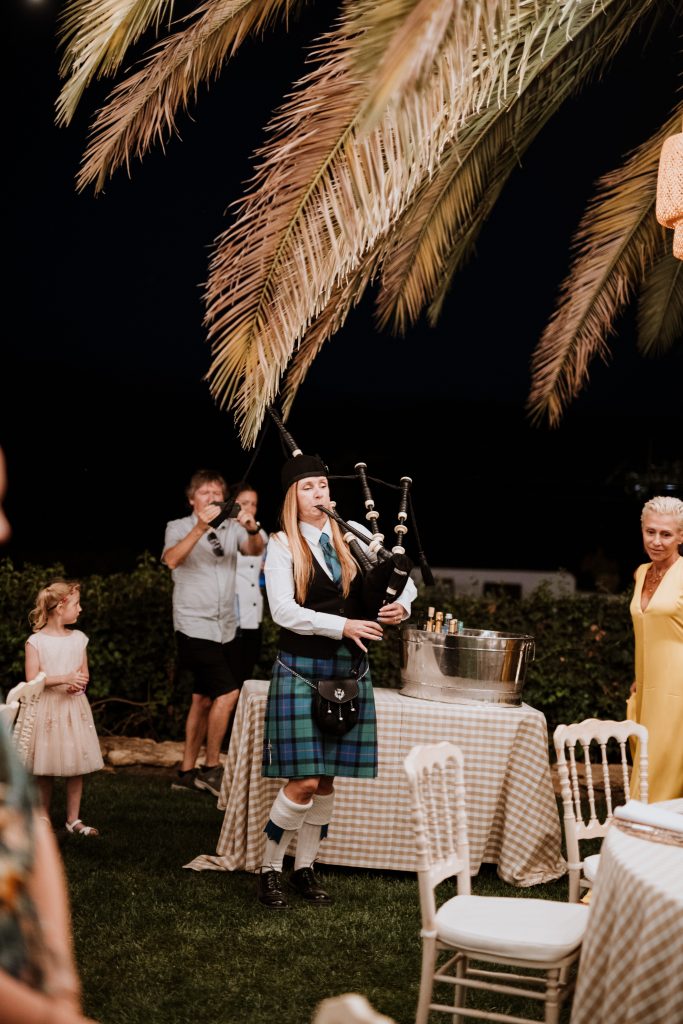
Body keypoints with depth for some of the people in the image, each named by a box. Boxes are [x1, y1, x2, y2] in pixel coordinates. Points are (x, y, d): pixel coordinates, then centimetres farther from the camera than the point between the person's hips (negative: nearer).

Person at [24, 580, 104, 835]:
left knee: (77, 767, 3)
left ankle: (73, 820, 12)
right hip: (47, 709, -4)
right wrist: (64, 678, -22)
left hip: (74, 708, 4)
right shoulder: (36, 641, -8)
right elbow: (32, 679, -13)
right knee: (44, 770, 4)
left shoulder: (78, 638, 6)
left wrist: (78, 684, -12)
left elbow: (84, 675, 11)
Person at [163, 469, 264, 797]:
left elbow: (255, 550, -8)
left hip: (225, 627, 5)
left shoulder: (231, 527, 9)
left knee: (204, 699, 10)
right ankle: (211, 768, -4)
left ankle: (187, 772, 18)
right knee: (228, 692, -15)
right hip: (195, 625, -5)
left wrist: (253, 530, -30)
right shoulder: (180, 527, -2)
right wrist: (200, 527, -35)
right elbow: (171, 560, -22)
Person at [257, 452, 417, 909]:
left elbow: (404, 578, 13)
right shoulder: (282, 545, -5)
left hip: (348, 673, 4)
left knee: (327, 780, 9)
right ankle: (270, 869, 10)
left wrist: (402, 605, -10)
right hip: (302, 670, -4)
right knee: (304, 782, -8)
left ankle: (305, 868, 24)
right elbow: (283, 610, -15)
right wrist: (342, 626, -24)